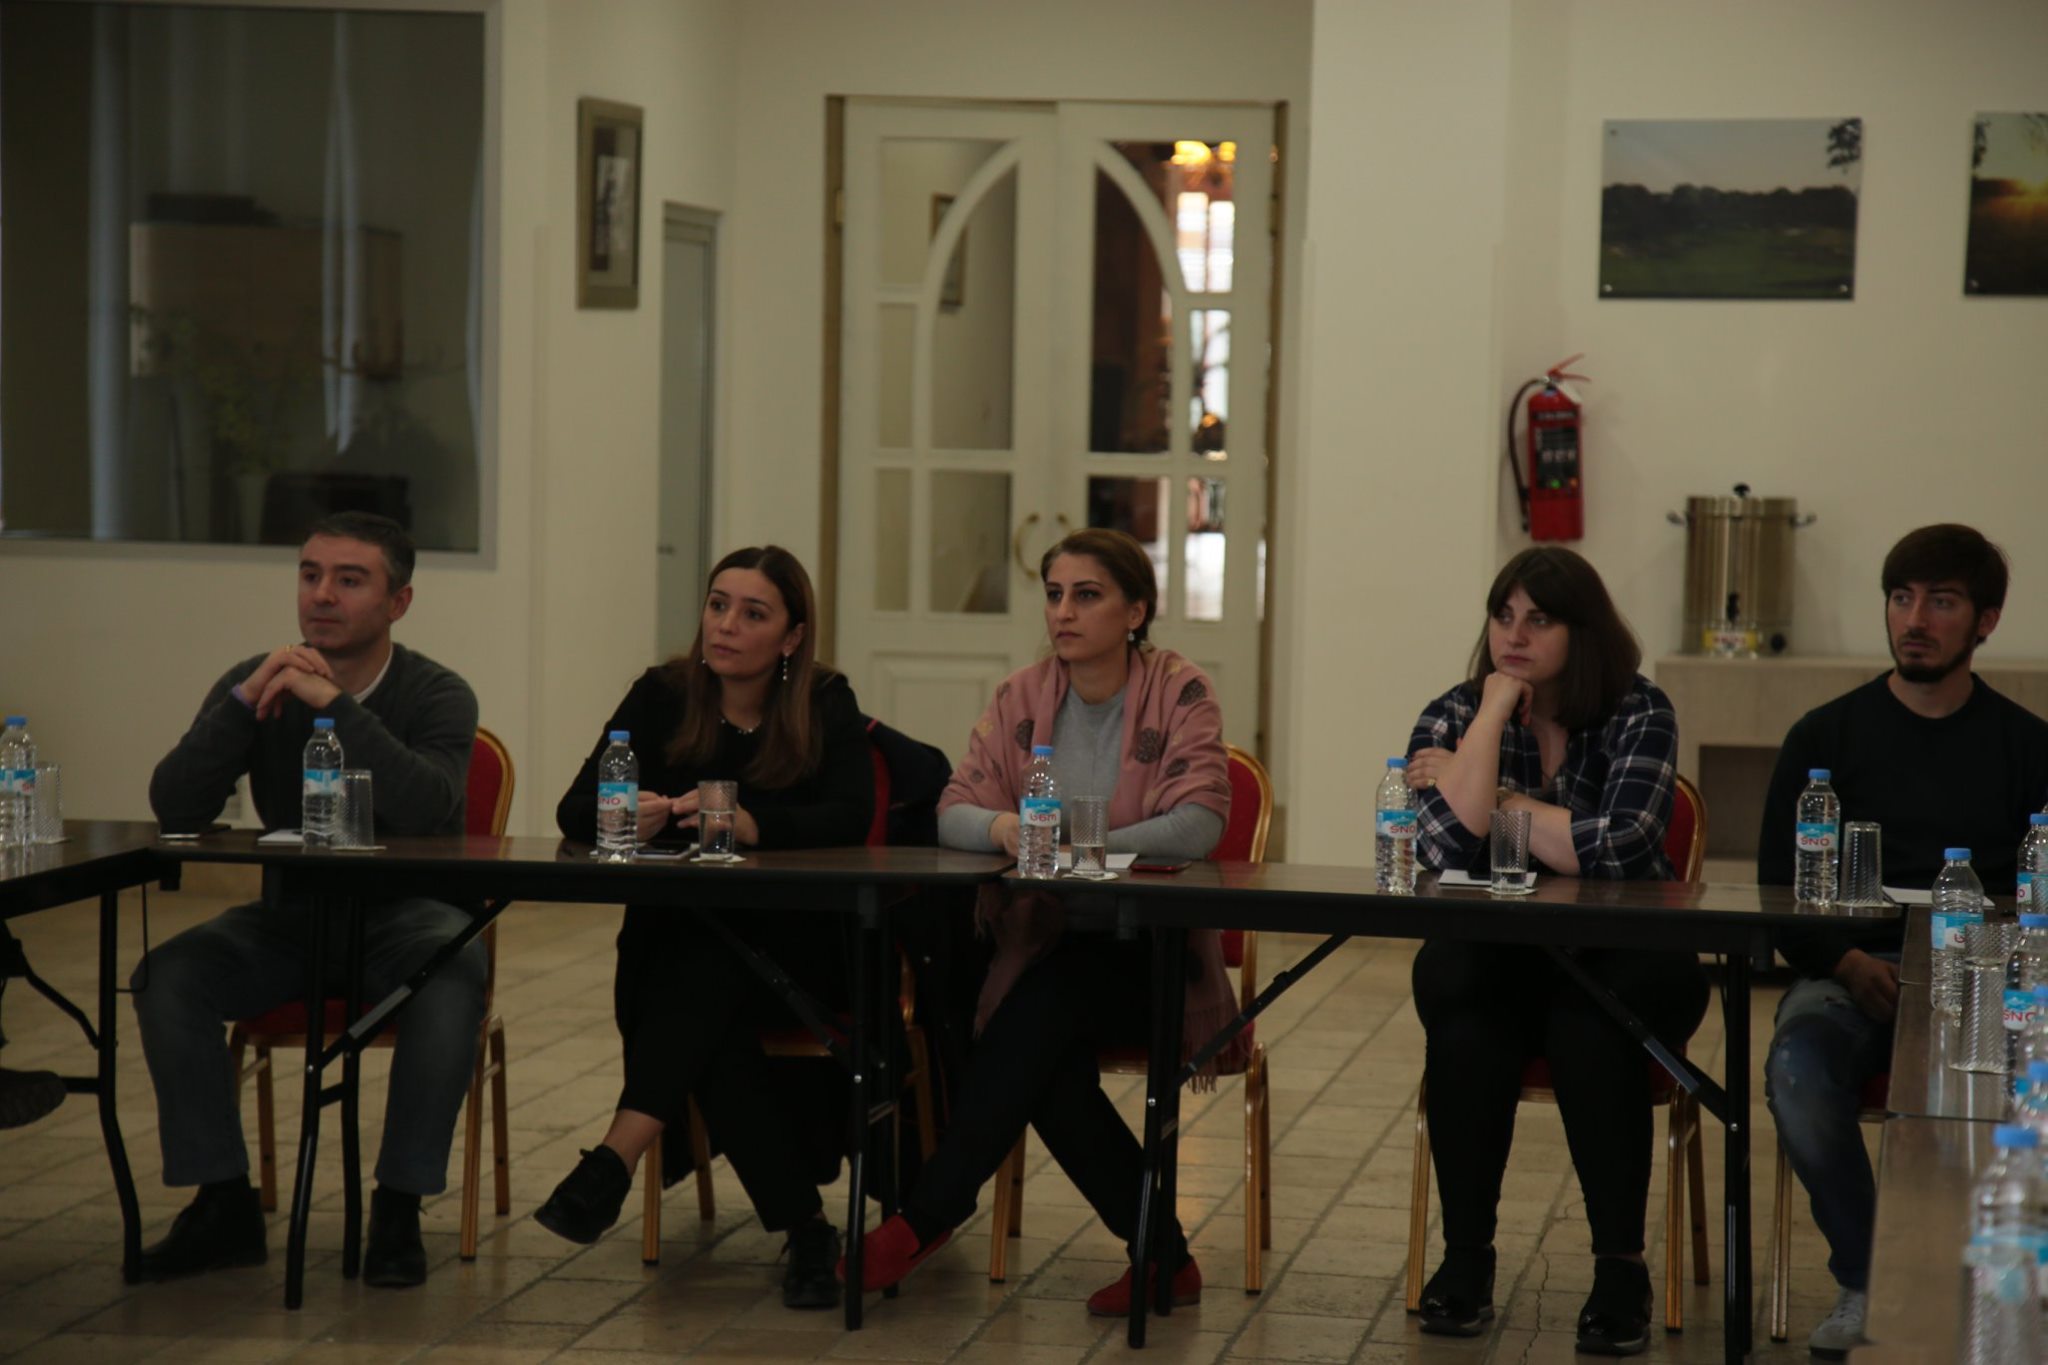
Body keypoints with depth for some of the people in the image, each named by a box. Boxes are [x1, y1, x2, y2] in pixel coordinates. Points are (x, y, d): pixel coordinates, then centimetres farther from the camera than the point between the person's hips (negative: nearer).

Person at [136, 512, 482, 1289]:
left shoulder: (437, 696, -8)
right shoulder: (254, 684, 0)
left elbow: (428, 810, -29)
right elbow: (174, 810, -12)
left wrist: (334, 703, -30)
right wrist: (247, 702, -23)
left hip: (404, 918, -3)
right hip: (287, 917, 3)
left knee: (454, 975, -35)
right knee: (168, 974, -23)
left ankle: (399, 1207, -23)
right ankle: (224, 1204, -13)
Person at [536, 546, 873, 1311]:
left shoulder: (826, 705, 0)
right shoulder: (664, 696, 3)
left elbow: (851, 817, -18)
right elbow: (573, 811, -6)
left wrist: (752, 825, -38)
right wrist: (626, 816, -31)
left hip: (794, 946, -1)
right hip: (675, 945, 1)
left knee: (714, 953, -34)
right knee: (711, 1026, -31)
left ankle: (621, 1154, -44)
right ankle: (804, 1230, -31)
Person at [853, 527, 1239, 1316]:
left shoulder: (1179, 693, -5)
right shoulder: (1023, 697, 7)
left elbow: (1199, 824, -19)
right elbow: (953, 813, 0)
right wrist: (1002, 826, -25)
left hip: (1151, 954, -3)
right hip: (1047, 940, 4)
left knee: (1042, 1009, -31)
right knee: (1048, 1069, -26)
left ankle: (929, 1216, -21)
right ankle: (1161, 1256, -12)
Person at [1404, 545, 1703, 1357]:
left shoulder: (1639, 715, -4)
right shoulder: (1454, 718, 1)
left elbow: (1616, 848, -21)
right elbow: (1445, 846, -18)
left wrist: (1493, 800, -13)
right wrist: (1495, 712, -14)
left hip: (1620, 968, -1)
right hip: (1496, 966, 2)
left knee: (1588, 1025, -35)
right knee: (1450, 987, -32)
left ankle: (1620, 1262, -24)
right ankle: (1466, 1254, -23)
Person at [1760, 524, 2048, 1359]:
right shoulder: (1826, 737, 13)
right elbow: (1777, 890, 9)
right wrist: (1846, 962, -12)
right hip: (1850, 970, 1)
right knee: (1797, 1068, -34)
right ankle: (1863, 1283, -17)